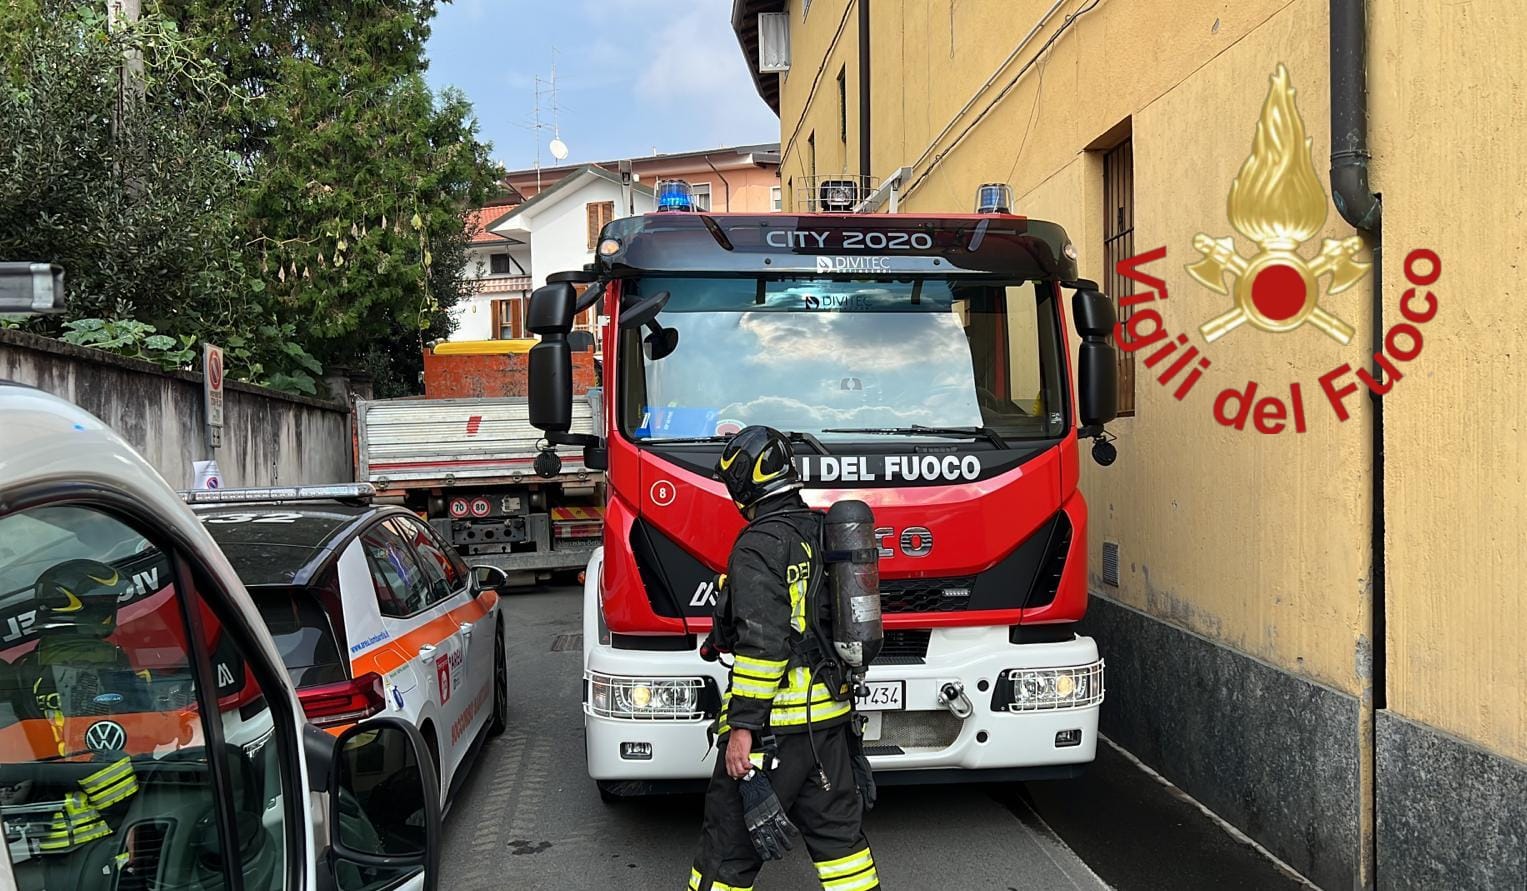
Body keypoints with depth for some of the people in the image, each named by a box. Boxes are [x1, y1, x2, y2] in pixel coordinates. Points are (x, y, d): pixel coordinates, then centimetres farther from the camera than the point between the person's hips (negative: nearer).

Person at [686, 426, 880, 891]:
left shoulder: (760, 546, -17)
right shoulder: (824, 533, 10)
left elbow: (763, 644, -23)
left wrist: (742, 726, -19)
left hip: (776, 721, -8)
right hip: (829, 713, 8)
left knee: (730, 841, 4)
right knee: (837, 829, 17)